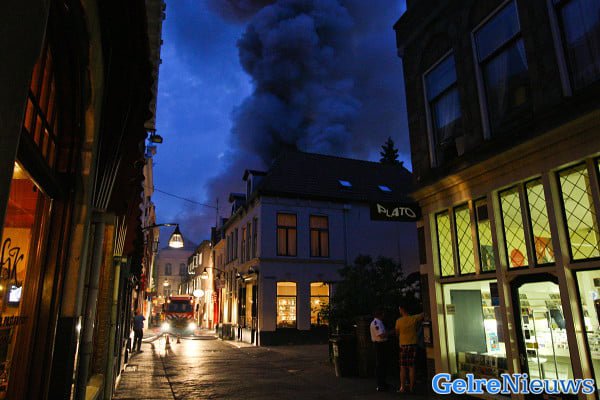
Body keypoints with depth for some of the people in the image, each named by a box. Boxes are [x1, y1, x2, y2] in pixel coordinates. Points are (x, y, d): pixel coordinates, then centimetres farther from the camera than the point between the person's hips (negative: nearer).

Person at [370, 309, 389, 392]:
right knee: (380, 365, -7)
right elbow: (381, 335, -25)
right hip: (379, 344, -11)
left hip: (382, 344, 11)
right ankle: (380, 386, -3)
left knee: (382, 364, 17)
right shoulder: (376, 323, -18)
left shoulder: (379, 322, 17)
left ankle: (382, 383, 28)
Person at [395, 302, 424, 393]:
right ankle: (411, 387, 9)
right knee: (411, 367, 5)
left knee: (403, 368, 5)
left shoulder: (398, 321, -6)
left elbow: (397, 333, 6)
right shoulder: (414, 318, -5)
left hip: (403, 345, -1)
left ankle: (402, 387, 7)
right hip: (413, 344, 1)